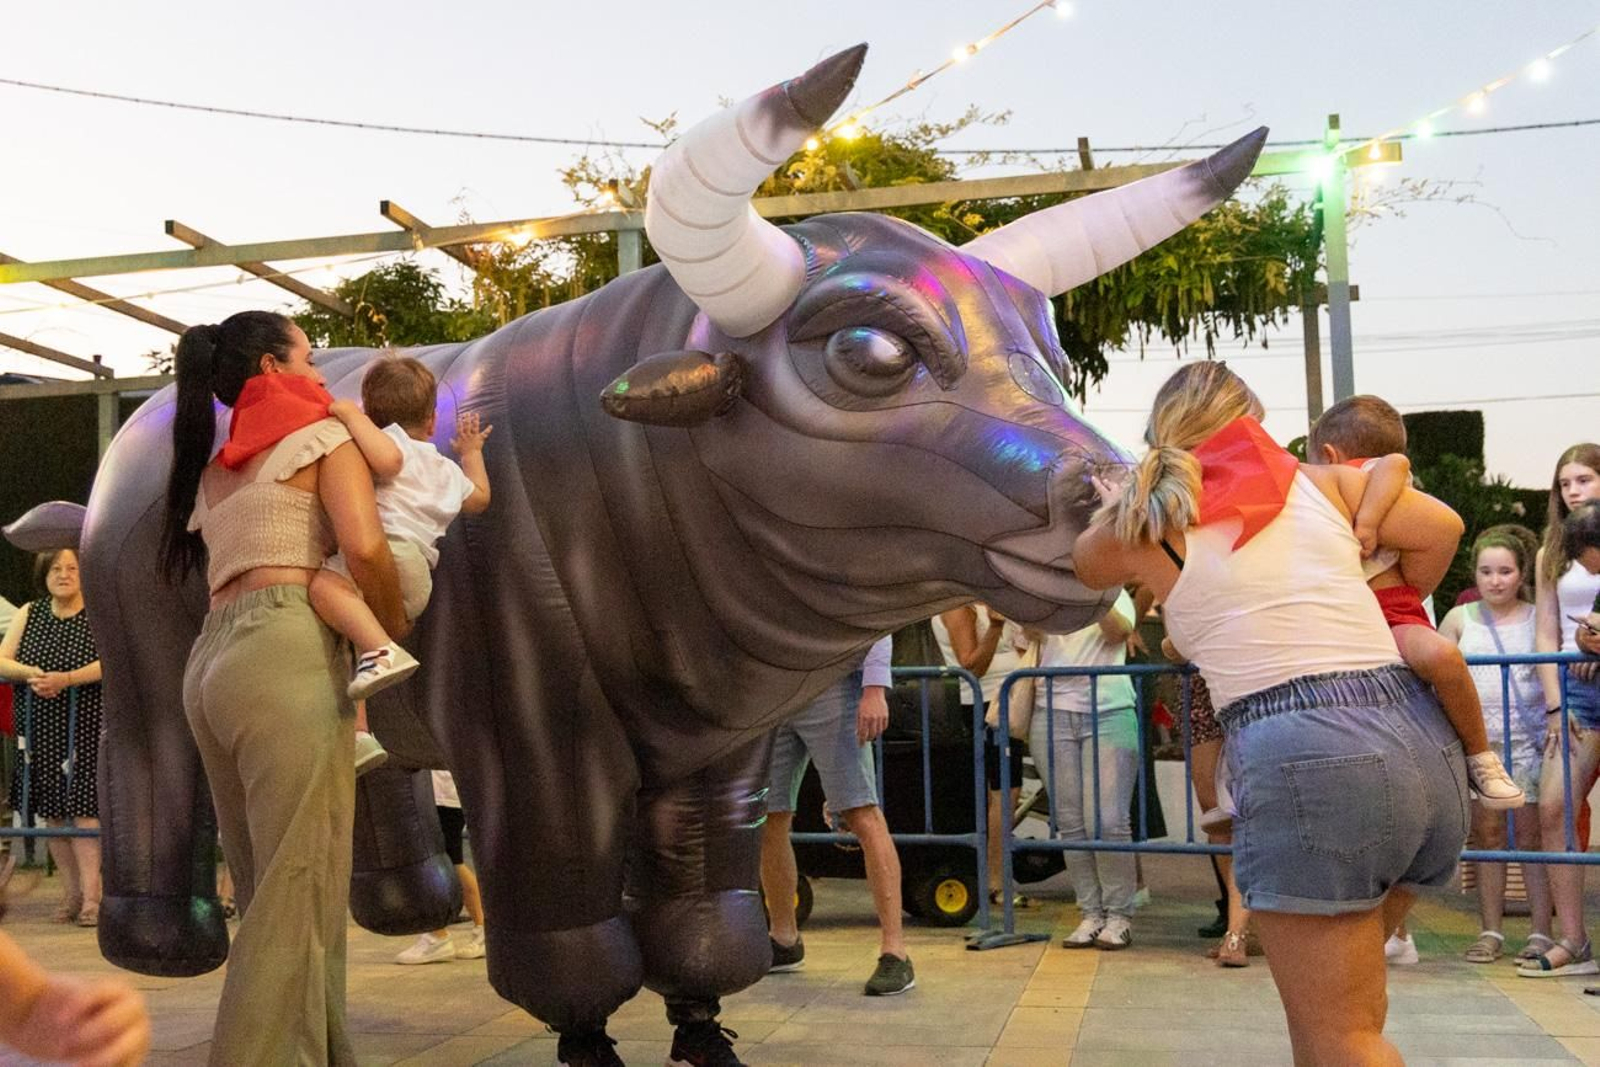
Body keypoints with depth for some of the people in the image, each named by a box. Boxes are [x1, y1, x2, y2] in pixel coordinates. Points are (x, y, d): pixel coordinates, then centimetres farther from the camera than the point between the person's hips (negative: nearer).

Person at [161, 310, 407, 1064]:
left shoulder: (214, 469, 27)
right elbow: (365, 548, -11)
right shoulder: (322, 434, 5)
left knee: (271, 894, 11)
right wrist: (394, 631, 4)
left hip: (211, 661, 8)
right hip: (284, 655, -8)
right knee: (300, 893, -6)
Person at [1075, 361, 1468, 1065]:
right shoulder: (1319, 482, 14)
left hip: (1303, 756, -5)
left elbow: (1085, 564, 29)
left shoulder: (1148, 522, 9)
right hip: (1424, 743, 5)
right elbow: (1440, 529, 12)